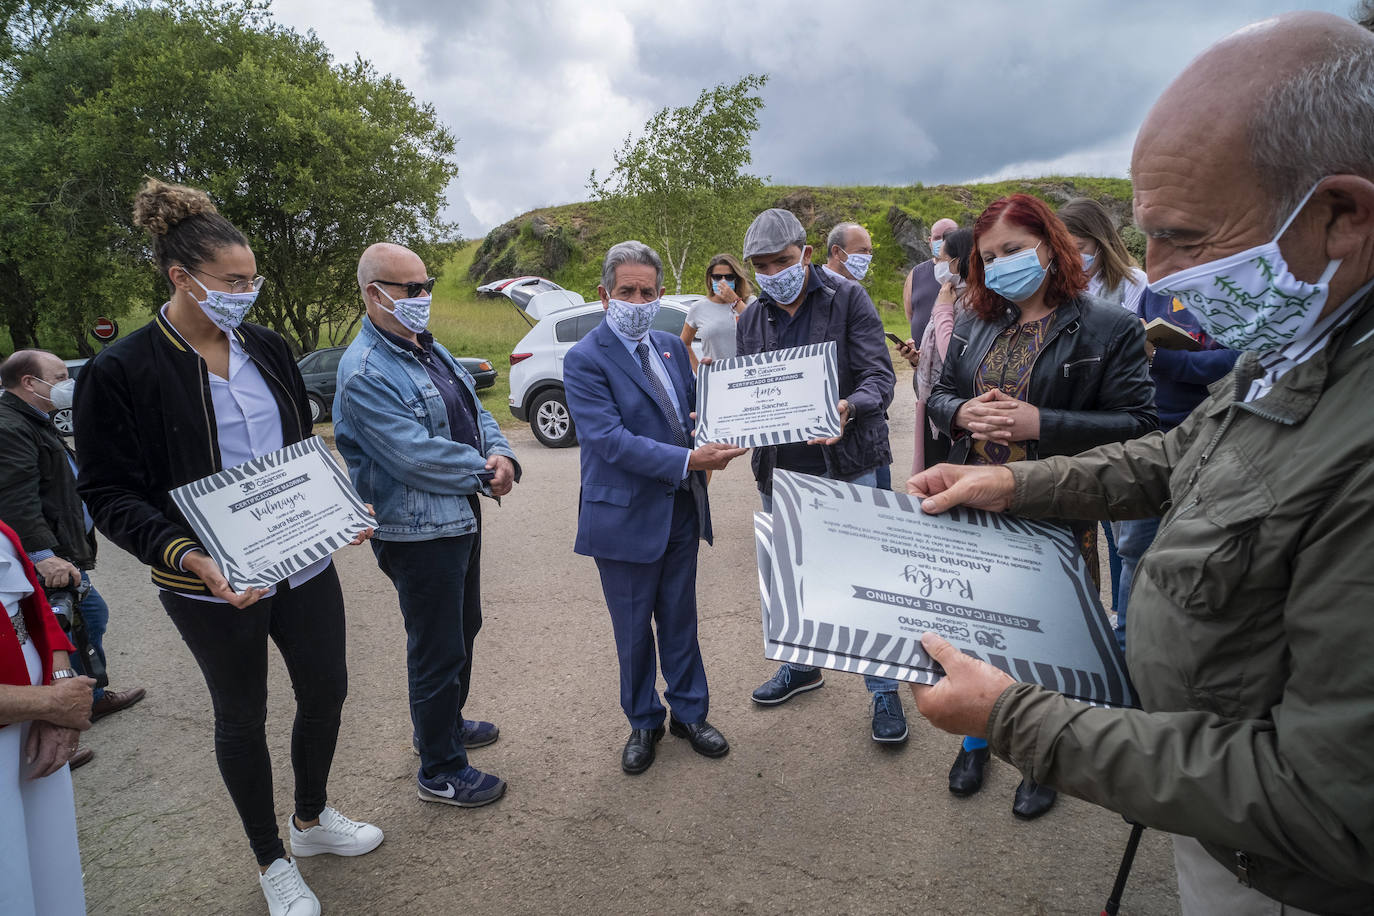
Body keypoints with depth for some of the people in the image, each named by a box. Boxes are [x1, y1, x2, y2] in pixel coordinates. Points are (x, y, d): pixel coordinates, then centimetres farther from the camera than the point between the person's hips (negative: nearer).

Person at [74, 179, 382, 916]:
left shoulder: (266, 348, 3)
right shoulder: (121, 372, -13)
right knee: (242, 716, 13)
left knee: (326, 690, 16)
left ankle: (312, 819, 44)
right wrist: (187, 557, -27)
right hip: (215, 583, -5)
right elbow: (109, 494, -12)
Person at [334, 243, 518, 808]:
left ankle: (445, 723, 46)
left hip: (460, 515, 10)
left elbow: (474, 409, 12)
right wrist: (484, 471, -14)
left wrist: (500, 454, -8)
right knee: (437, 650, 3)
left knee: (463, 628, 24)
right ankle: (439, 772, 21)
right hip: (419, 532, -10)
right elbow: (417, 456, -26)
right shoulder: (365, 374, -21)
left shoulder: (429, 349, 9)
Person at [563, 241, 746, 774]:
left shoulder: (671, 347, 8)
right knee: (634, 631, 12)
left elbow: (692, 411, 16)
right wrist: (686, 461, -29)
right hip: (626, 516, -5)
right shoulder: (585, 359, -12)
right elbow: (608, 439, -22)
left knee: (680, 621, 18)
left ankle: (690, 713, 36)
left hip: (681, 510, 5)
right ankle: (644, 722, 33)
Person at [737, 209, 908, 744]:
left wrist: (847, 408, -34)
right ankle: (799, 667, 41)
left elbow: (880, 377, -13)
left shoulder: (848, 299, -7)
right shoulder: (751, 320, 7)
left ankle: (884, 690, 20)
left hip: (847, 463, -5)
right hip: (780, 468, 5)